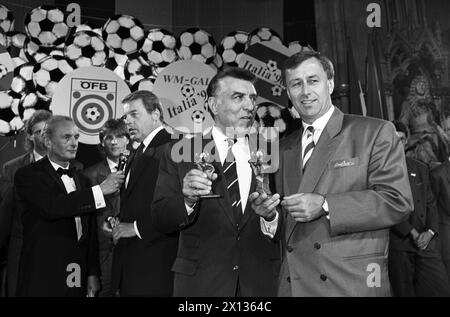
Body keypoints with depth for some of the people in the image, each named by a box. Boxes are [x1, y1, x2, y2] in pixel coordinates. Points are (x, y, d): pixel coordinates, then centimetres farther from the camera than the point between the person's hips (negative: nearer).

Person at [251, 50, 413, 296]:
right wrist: (269, 213, -5)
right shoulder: (283, 149, 13)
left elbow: (397, 202, -12)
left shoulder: (375, 132, -3)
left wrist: (324, 205, -19)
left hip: (352, 283, -4)